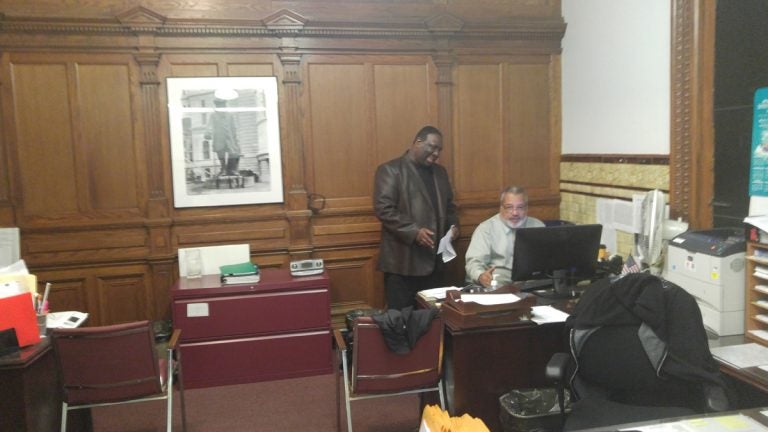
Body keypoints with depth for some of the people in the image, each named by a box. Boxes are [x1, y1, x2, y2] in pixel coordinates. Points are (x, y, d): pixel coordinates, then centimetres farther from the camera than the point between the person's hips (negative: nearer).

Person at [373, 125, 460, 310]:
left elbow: (449, 205, 24)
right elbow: (383, 209, -15)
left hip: (434, 261, 7)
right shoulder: (390, 170, -7)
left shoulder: (440, 172, 16)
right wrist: (413, 231, -22)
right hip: (403, 262, -7)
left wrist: (453, 224, 2)